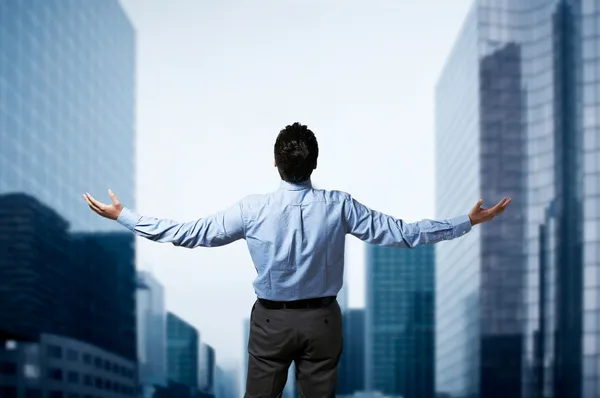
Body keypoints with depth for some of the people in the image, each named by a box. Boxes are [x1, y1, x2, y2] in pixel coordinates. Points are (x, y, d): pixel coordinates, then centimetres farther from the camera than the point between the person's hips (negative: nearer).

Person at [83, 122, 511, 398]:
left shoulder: (253, 210, -15)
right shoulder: (340, 206, -13)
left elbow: (191, 233, -13)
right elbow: (401, 232, -11)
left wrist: (124, 216, -5)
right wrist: (469, 222, -3)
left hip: (272, 320, -1)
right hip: (323, 319, 1)